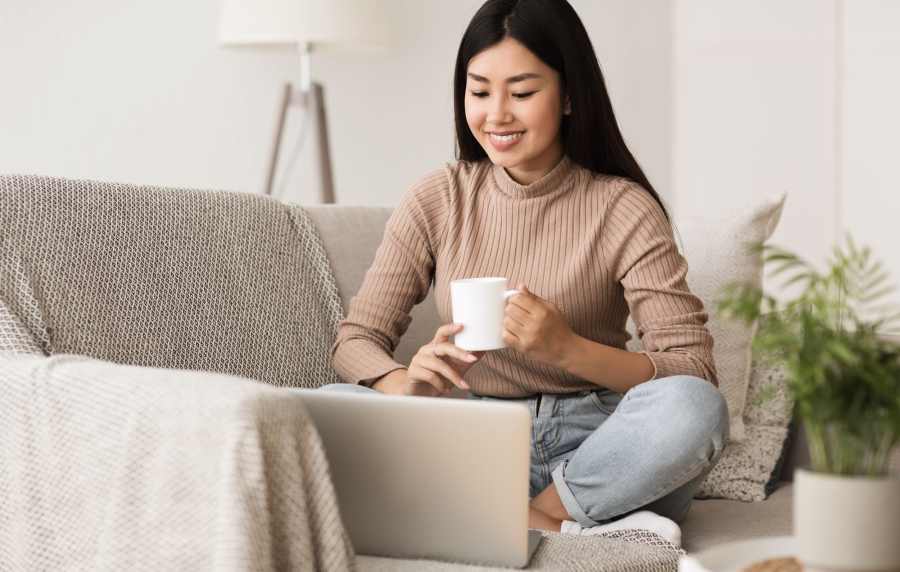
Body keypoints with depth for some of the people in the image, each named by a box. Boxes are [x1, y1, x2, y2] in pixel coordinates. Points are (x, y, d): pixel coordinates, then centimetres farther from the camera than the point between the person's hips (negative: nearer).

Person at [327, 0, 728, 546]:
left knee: (694, 408, -33)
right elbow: (355, 341, 2)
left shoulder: (624, 209, -5)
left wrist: (567, 348, -27)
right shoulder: (437, 201, 3)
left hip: (594, 447, -2)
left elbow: (694, 374, -11)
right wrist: (405, 383, -22)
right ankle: (567, 527, -25)